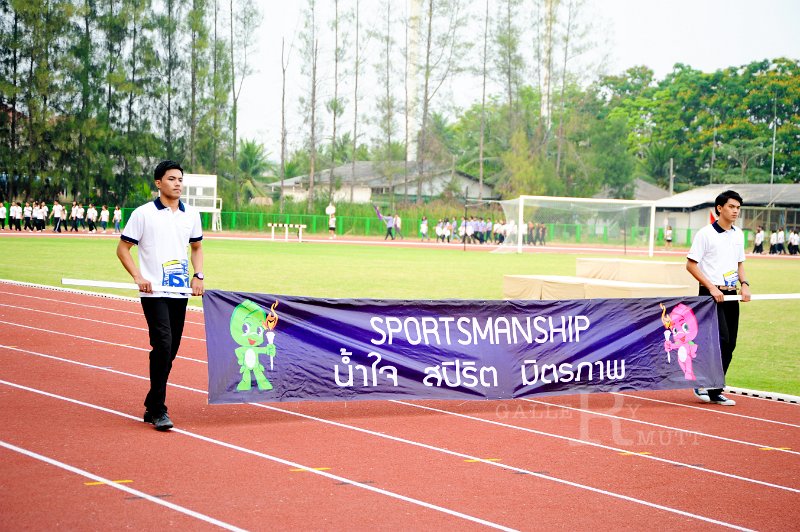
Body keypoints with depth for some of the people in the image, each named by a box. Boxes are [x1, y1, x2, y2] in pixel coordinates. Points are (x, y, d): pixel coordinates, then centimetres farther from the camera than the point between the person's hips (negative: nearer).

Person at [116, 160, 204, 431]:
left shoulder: (191, 215, 11)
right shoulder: (143, 214, -3)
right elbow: (123, 248, 1)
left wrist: (198, 275, 8)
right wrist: (138, 276, -12)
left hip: (181, 292, 5)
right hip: (154, 293, -5)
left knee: (171, 349, 7)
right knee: (163, 345, -17)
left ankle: (151, 406, 21)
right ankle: (158, 410, -11)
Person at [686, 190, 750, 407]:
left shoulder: (738, 234, 13)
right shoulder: (705, 234, -7)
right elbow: (691, 265, -8)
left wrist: (744, 284, 4)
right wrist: (712, 288, -14)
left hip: (731, 295, 7)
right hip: (711, 295, -7)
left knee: (729, 345, 4)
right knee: (721, 340, -17)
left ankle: (715, 391, 12)